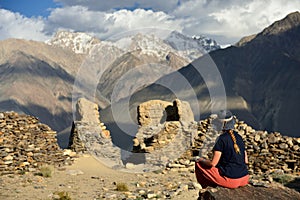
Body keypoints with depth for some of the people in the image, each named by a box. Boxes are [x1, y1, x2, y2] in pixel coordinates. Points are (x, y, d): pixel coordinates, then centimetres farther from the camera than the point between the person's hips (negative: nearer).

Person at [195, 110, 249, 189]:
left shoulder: (221, 139, -13)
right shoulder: (239, 137, 7)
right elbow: (246, 161, 12)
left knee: (198, 164, 7)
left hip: (230, 180, -7)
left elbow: (213, 163, -12)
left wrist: (202, 160, 7)